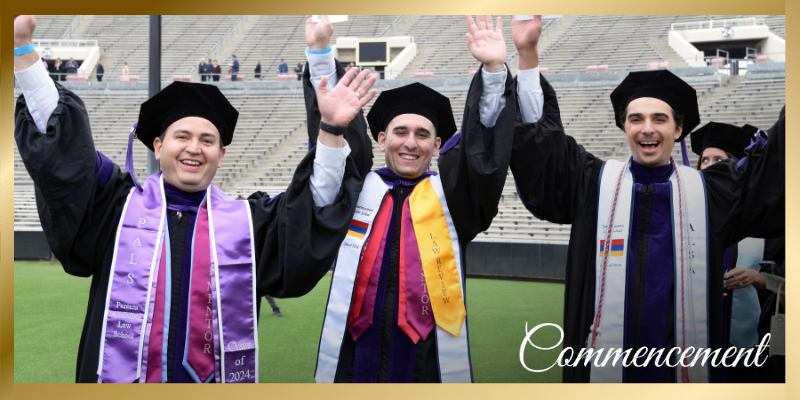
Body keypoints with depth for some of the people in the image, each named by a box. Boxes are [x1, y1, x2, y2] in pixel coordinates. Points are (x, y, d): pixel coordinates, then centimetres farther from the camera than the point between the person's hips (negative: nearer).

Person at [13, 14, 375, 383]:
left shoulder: (249, 221, 2)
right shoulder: (117, 205, 2)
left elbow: (318, 204, -4)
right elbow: (58, 149, -2)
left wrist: (331, 130, -16)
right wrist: (23, 48, -9)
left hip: (218, 378, 1)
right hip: (119, 375, 0)